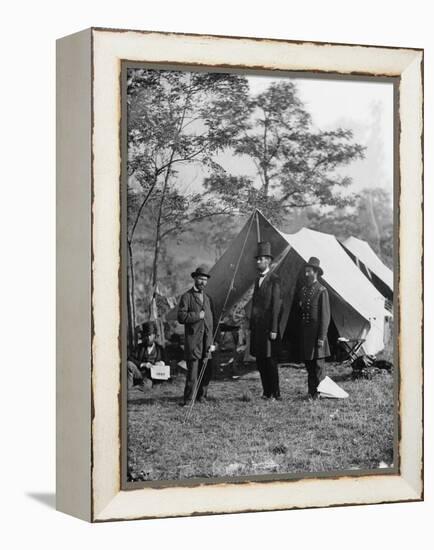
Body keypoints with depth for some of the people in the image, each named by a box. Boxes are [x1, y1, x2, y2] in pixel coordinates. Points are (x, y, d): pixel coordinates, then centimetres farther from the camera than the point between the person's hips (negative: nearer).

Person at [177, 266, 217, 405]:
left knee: (207, 371, 4)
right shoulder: (187, 297, 2)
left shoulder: (208, 298, 19)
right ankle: (188, 399, -4)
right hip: (193, 340, -5)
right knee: (192, 371, -9)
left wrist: (213, 342, 11)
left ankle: (201, 396, 14)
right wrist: (197, 316, -11)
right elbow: (181, 317, -8)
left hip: (207, 340, 5)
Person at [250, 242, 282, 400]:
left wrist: (274, 329, -16)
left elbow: (276, 305, -12)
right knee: (260, 360, 9)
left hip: (268, 326, -8)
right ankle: (267, 392, 16)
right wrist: (251, 326, 15)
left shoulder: (274, 280, -9)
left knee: (270, 359, -5)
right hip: (257, 326, 8)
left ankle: (275, 393, 2)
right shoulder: (258, 279, 16)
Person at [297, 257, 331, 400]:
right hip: (304, 333, 7)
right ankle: (311, 393, 18)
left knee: (318, 365, -4)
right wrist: (299, 333, 14)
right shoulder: (302, 290, 12)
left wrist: (322, 337, -16)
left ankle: (319, 393, 0)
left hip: (316, 332, -6)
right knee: (308, 365, 11)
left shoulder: (321, 291, -8)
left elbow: (325, 316, -11)